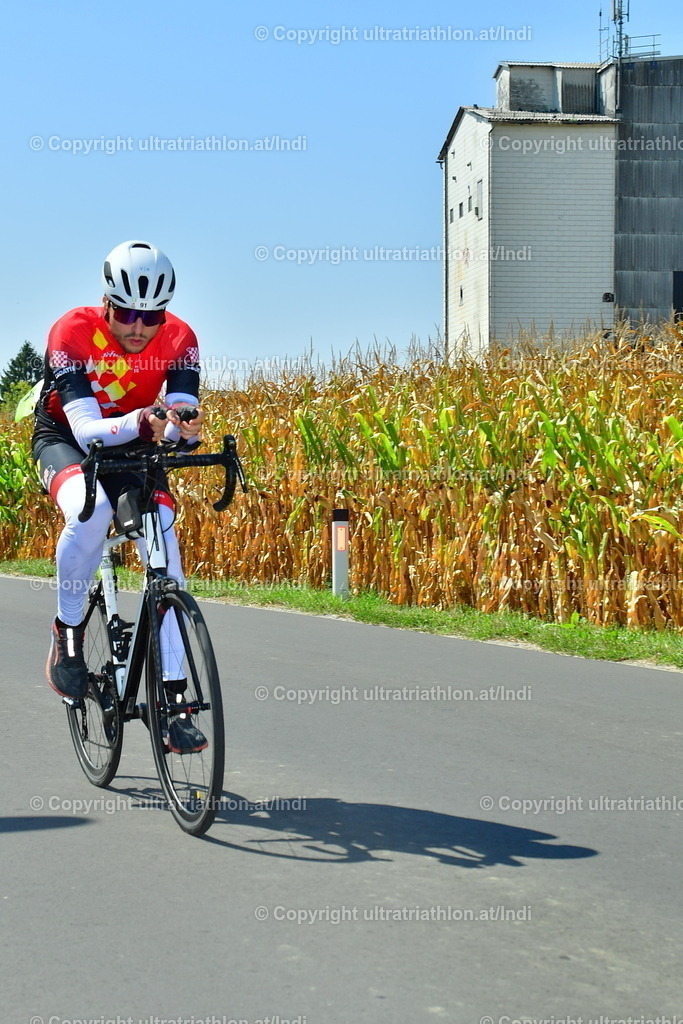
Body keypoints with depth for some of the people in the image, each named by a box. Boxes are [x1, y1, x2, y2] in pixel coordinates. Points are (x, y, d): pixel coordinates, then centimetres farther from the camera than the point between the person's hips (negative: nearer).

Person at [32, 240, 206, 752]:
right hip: (63, 439, -3)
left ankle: (175, 701, -15)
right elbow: (87, 430, -35)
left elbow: (178, 426, -26)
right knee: (90, 513, -37)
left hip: (133, 445, 3)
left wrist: (186, 427, -51)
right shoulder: (73, 332, -28)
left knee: (165, 553, -18)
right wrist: (140, 423, -55)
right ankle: (68, 633, -14)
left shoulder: (179, 339, -19)